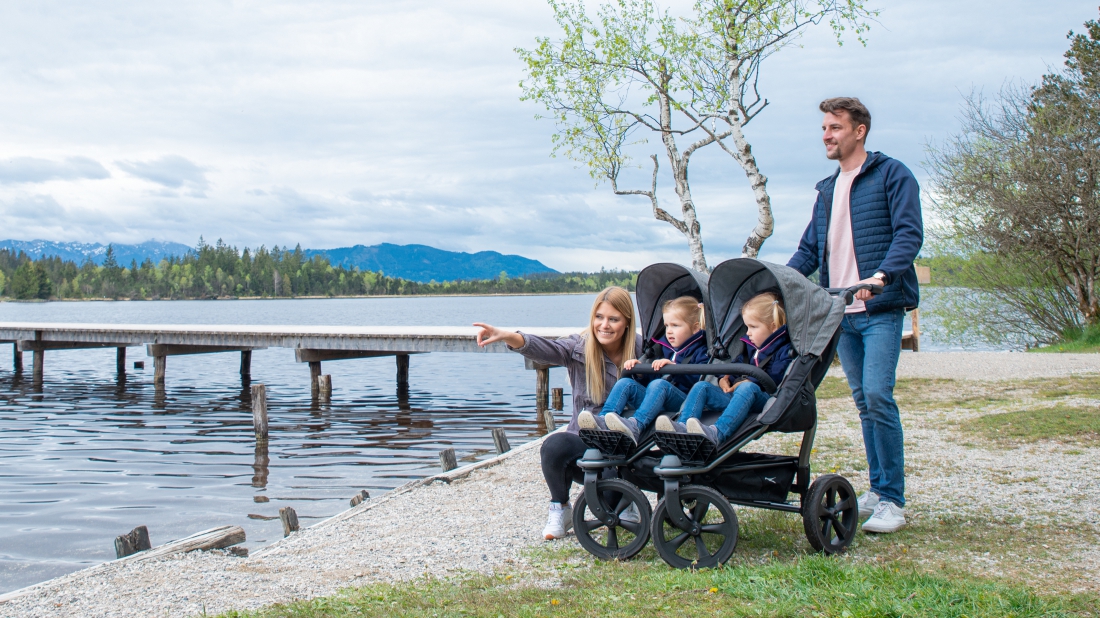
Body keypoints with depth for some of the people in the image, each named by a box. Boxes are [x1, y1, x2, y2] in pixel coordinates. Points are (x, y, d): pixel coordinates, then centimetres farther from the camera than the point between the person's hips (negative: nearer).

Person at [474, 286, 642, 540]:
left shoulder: (641, 350, -1)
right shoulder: (579, 348, -6)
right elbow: (544, 349, -24)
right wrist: (507, 336, -45)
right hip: (586, 444, -1)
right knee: (554, 446, -33)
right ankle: (560, 510, -5)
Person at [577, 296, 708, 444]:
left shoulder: (701, 352, 6)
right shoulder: (664, 348, 27)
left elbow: (698, 379, -14)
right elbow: (651, 376, 24)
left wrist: (673, 367, -22)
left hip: (683, 403, -7)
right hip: (657, 400, 7)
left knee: (659, 385, -33)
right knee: (625, 383, -10)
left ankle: (636, 426, -56)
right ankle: (602, 421, -33)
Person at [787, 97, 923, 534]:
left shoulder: (891, 175, 0)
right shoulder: (827, 190, 21)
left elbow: (909, 234, -11)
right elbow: (809, 250, 21)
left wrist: (882, 274, -28)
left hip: (880, 308, -7)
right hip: (841, 312, 7)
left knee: (877, 394, -15)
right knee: (863, 401, 9)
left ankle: (892, 500, -9)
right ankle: (878, 489, 18)